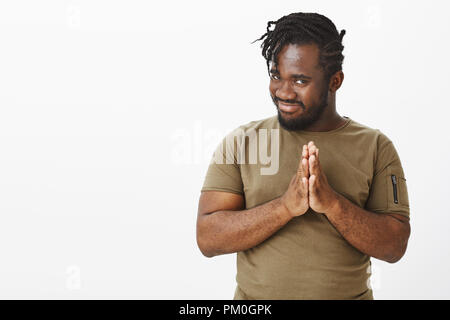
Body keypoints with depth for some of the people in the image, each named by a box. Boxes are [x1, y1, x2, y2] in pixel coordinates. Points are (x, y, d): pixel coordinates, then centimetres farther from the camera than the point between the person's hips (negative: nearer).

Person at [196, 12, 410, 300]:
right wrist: (286, 205, -25)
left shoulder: (375, 147, -4)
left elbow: (394, 246, -9)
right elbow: (208, 239, -13)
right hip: (255, 297, 0)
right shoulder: (240, 142, -5)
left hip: (350, 292, 1)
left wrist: (331, 202, -24)